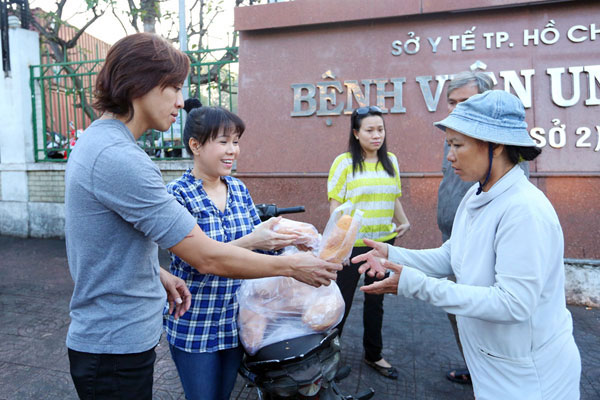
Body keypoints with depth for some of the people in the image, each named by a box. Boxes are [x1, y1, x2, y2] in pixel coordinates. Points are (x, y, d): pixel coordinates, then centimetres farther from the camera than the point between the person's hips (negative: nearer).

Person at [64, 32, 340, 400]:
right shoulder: (119, 158, -27)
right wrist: (292, 266, -17)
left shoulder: (95, 140, 7)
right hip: (116, 346, -9)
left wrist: (158, 275, 7)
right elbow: (207, 257, -27)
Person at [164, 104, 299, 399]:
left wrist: (283, 238, -15)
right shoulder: (177, 193, -16)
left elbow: (257, 246, 6)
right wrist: (250, 241, -34)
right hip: (194, 326, -5)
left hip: (236, 321, 5)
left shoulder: (239, 189, 1)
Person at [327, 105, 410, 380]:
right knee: (343, 300, 7)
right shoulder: (344, 162, -8)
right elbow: (335, 204, -9)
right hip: (353, 244, -5)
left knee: (375, 300, 18)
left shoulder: (391, 161, 7)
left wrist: (403, 222, 2)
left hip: (384, 242, 5)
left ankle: (373, 355, 36)